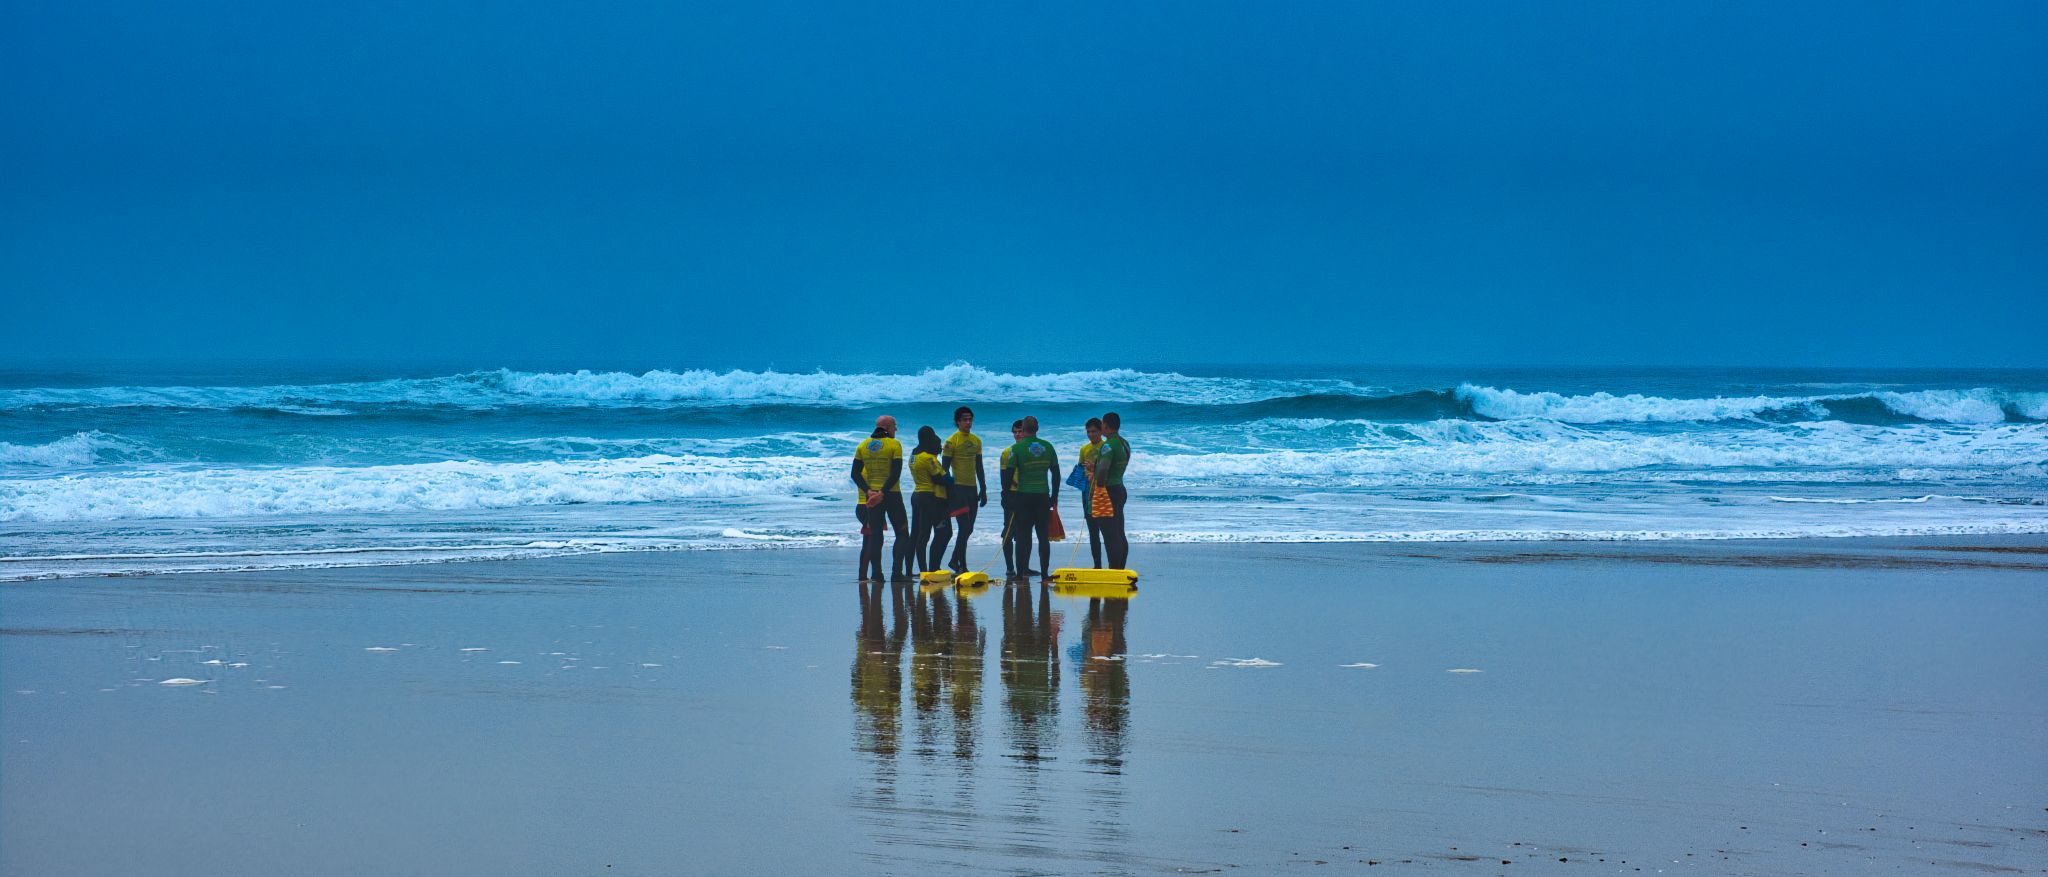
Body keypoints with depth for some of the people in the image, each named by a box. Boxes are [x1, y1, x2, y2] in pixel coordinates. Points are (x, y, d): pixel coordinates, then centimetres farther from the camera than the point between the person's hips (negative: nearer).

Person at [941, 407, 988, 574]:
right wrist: (949, 491, -13)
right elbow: (945, 468, -7)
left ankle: (955, 561, 18)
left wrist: (983, 490, 16)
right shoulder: (951, 441, -6)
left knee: (968, 529, 7)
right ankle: (962, 566, -7)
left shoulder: (976, 441, 13)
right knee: (964, 527, -12)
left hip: (972, 488, 7)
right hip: (958, 488, -7)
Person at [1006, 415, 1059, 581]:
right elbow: (1056, 473, 8)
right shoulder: (1048, 447, 3)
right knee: (1043, 535, 6)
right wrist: (1054, 496, 17)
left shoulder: (1017, 448, -7)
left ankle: (1022, 570, 2)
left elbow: (1009, 473, -8)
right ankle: (1045, 571, 3)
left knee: (1023, 536, 3)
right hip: (1043, 496, 2)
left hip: (1023, 496, -2)